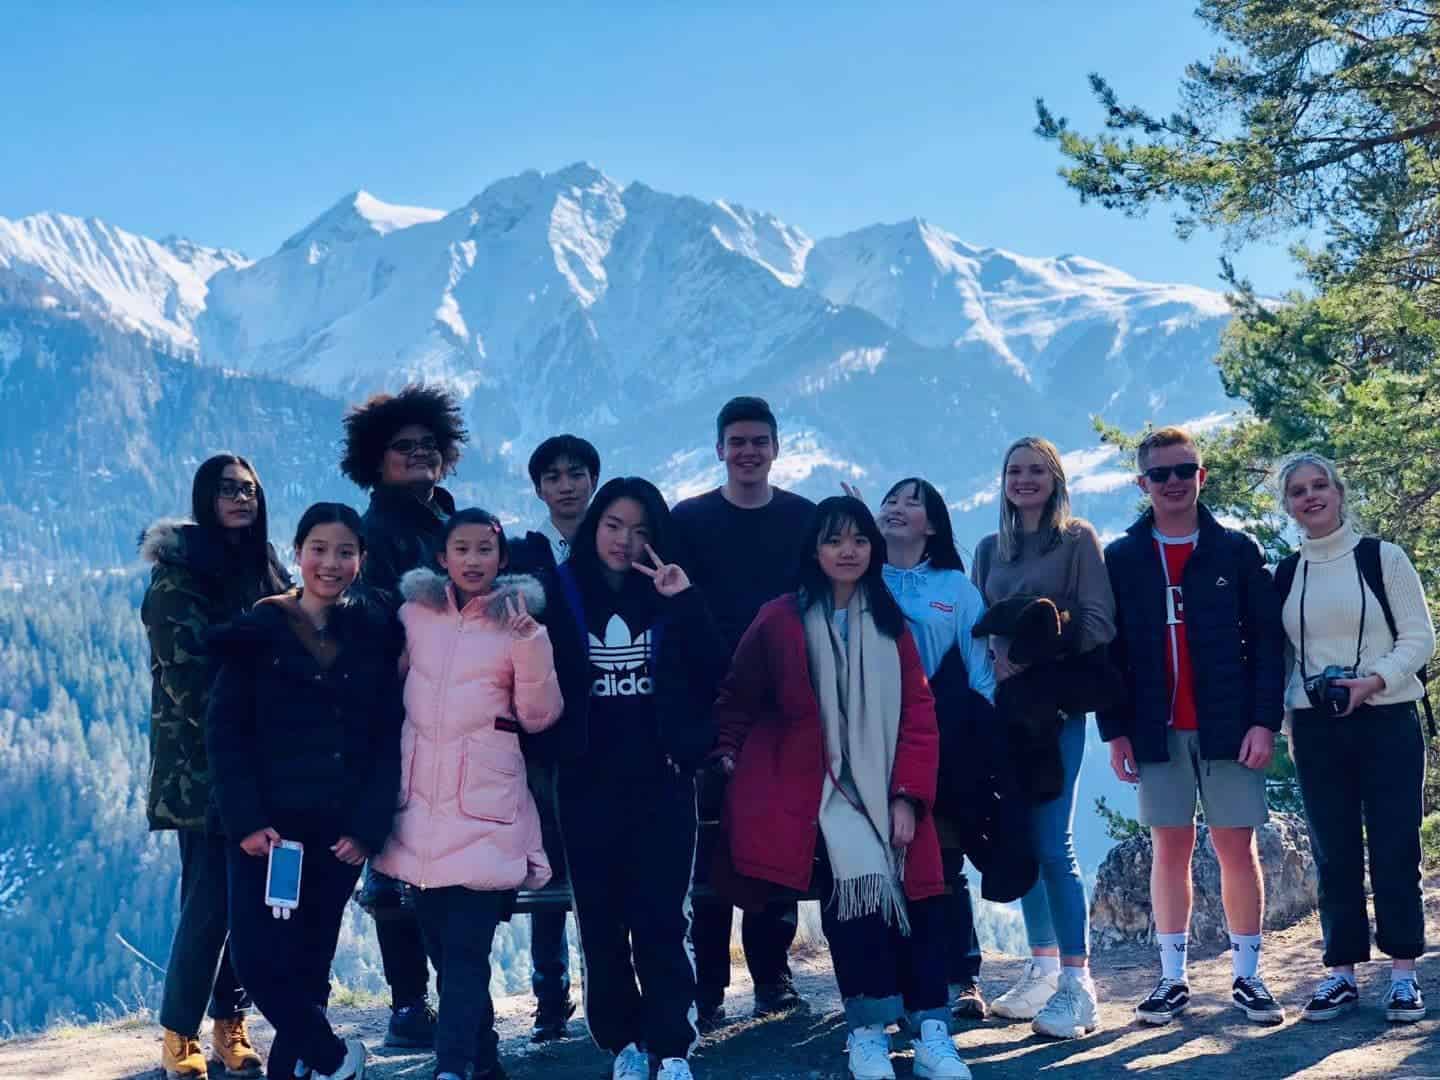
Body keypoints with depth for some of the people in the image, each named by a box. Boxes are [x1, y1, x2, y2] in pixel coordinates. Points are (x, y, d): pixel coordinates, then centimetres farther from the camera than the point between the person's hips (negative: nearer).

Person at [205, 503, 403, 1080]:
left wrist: (368, 827, -7)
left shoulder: (377, 632, 5)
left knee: (308, 961, 5)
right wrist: (247, 820, -12)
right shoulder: (259, 629, 1)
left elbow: (390, 738, 2)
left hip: (340, 830, 1)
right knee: (258, 956, -9)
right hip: (265, 827, -1)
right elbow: (226, 732, -3)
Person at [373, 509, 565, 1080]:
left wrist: (530, 647, -16)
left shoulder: (517, 622, 0)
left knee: (465, 946, -11)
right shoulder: (415, 613, 7)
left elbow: (538, 717, -2)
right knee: (443, 943, 11)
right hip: (420, 804, 4)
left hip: (484, 809, -4)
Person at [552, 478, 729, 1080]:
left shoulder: (669, 597, 5)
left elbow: (715, 675, -6)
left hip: (661, 783, -1)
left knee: (660, 919, -5)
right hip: (588, 786, 1)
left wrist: (684, 603, -15)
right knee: (601, 922, 5)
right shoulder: (562, 594, 3)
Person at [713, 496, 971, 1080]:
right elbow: (736, 700, 11)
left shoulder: (890, 623, 9)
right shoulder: (779, 620, -1)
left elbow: (917, 713, 4)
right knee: (856, 875, -26)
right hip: (810, 789, -4)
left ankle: (931, 1031, -8)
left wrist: (907, 797, -6)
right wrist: (727, 756, -1)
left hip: (882, 793, 4)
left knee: (915, 891, -13)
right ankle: (866, 1031, -20)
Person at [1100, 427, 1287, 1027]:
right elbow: (1107, 651, 5)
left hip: (1229, 727, -1)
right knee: (1169, 849, 5)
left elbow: (1267, 640, 1)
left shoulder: (1237, 551, 4)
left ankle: (1247, 976, 11)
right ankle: (1173, 979, 11)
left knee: (1237, 847, 2)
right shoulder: (1120, 560, 6)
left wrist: (1264, 720, -8)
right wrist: (1115, 729, -2)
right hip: (1157, 730, 1)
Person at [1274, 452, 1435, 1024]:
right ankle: (1341, 972, 9)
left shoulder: (1382, 557, -1)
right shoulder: (1285, 575, 9)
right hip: (1316, 726, 3)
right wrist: (1286, 716, 3)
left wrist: (1375, 680, -18)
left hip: (1387, 720, -3)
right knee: (1334, 851, 4)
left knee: (1393, 846, -2)